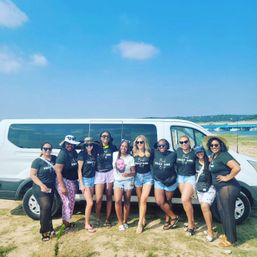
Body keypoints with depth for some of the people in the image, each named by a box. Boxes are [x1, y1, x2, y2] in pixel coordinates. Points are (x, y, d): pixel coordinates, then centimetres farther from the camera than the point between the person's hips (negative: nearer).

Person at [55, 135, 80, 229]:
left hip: (73, 181, 8)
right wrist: (62, 186, -22)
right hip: (64, 181, -8)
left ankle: (67, 220, 32)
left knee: (72, 202, 16)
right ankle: (65, 221, 17)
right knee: (67, 202, -2)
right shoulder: (63, 154, -19)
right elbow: (58, 171, -21)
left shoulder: (74, 152, 2)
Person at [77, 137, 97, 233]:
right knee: (90, 203, -6)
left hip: (92, 179, 6)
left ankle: (87, 221, 25)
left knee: (89, 203, 11)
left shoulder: (94, 154, 4)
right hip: (85, 179, -6)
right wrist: (81, 184, -14)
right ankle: (87, 224, 9)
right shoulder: (82, 154, -11)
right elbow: (79, 170, -11)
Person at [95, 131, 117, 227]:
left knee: (109, 197, 8)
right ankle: (98, 219, 16)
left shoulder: (113, 147, 3)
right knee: (98, 198, -5)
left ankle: (107, 219, 21)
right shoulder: (97, 148, 1)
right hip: (99, 174, -1)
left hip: (110, 173, 1)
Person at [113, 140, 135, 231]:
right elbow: (113, 166, 14)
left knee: (127, 202, 6)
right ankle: (120, 222, -1)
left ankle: (125, 222, 22)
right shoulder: (115, 154, 2)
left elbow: (133, 172, -2)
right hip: (117, 181, 1)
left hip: (128, 181, 0)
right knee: (117, 200, -16)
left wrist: (128, 174, -22)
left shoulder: (130, 158, -2)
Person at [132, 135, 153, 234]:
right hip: (137, 176, 2)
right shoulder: (134, 154, 0)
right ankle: (143, 219, 27)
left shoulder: (149, 153, -4)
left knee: (143, 200, -9)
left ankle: (140, 223, -3)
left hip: (147, 176, -2)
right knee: (140, 200, 11)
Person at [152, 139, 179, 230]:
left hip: (170, 182, -2)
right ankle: (174, 217, 15)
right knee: (159, 202, -4)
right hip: (158, 182, 2)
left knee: (168, 201, 11)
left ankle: (167, 219, 30)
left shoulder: (172, 155, -12)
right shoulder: (155, 153, -8)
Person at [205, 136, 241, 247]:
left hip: (228, 188, -10)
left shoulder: (224, 155, -19)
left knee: (228, 213, 2)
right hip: (220, 188, 10)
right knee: (221, 211, 20)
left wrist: (227, 177, -20)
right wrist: (210, 160, 12)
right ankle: (227, 234, 37)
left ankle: (231, 240, 19)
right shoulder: (214, 155, 9)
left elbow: (237, 168, -30)